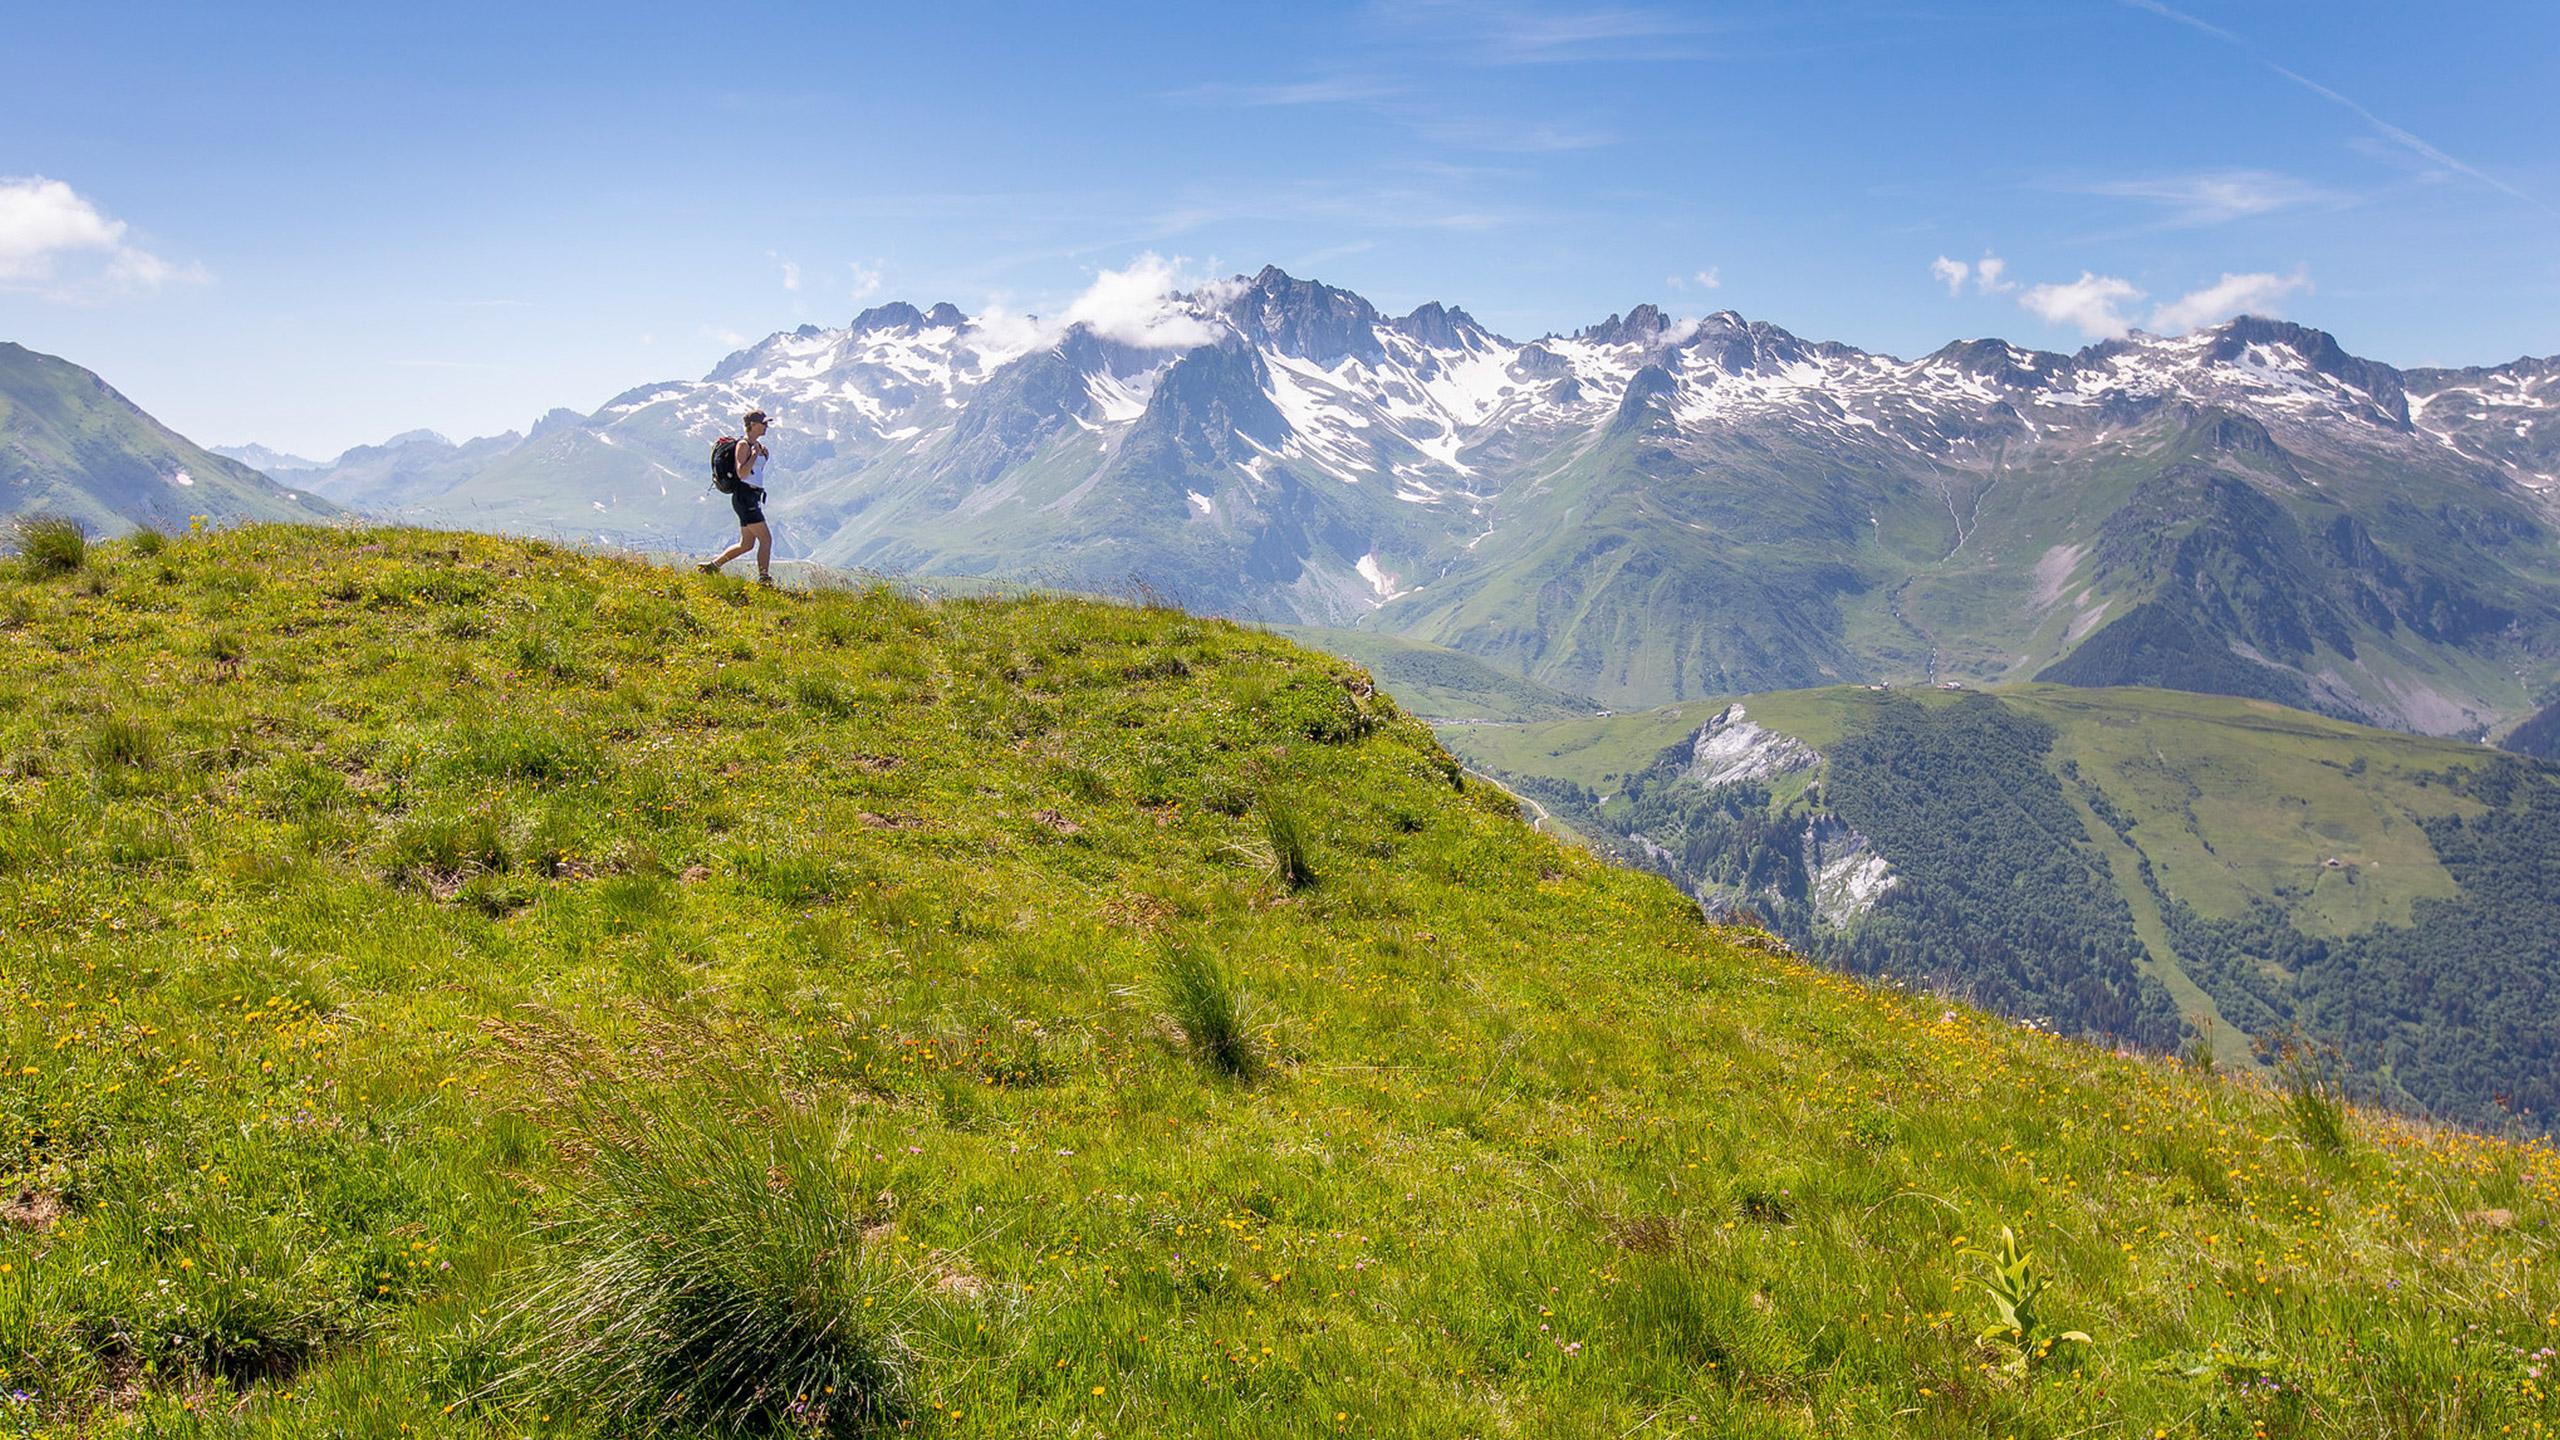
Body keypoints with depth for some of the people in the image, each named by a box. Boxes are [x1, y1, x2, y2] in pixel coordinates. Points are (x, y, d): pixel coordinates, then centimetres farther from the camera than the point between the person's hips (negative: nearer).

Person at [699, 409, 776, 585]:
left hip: (753, 497, 10)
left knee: (746, 544, 12)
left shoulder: (757, 444, 16)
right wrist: (755, 455, -16)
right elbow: (742, 473, -20)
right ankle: (764, 578, -9)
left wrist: (765, 458, 9)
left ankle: (711, 565, 19)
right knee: (766, 539, -11)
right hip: (744, 496, -10)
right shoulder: (743, 445, -11)